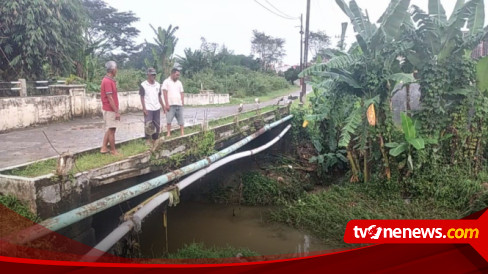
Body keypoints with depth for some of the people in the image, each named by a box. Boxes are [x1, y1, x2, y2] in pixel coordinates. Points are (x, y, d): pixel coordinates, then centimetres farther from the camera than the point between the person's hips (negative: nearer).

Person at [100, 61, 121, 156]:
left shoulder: (110, 80, 12)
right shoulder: (107, 81, -18)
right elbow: (110, 98, -21)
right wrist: (117, 112, -20)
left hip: (109, 109, 10)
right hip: (110, 110, -10)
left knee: (109, 129, 16)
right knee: (111, 130, -1)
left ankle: (104, 148, 22)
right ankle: (113, 150, 8)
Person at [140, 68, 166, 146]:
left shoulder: (158, 85, 10)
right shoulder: (143, 85, -4)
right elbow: (142, 97, -6)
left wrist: (163, 107, 10)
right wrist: (144, 108, -13)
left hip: (157, 108, 5)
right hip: (148, 109, -5)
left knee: (157, 126, 7)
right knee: (149, 126, -5)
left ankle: (155, 140, 18)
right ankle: (148, 140, 6)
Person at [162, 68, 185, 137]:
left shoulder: (179, 83, 14)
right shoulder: (166, 82, 0)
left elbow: (182, 93, 15)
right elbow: (165, 93, -6)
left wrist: (183, 102, 4)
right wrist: (167, 104, -12)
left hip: (179, 105, 5)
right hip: (170, 105, -4)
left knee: (181, 120, 4)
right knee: (169, 120, -4)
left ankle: (182, 133, 7)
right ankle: (168, 133, 3)